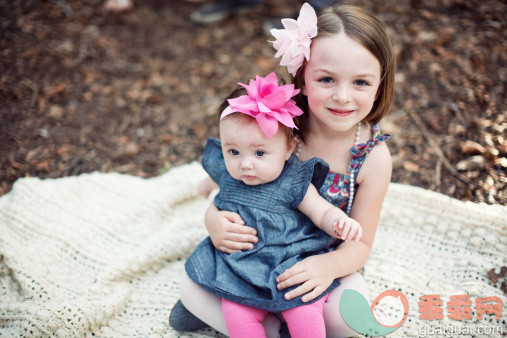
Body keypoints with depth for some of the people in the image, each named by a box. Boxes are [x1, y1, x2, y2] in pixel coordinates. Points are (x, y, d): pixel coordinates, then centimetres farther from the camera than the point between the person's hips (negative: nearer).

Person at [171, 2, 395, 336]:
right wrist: (214, 219, -29)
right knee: (192, 286, -17)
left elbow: (360, 242, -11)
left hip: (322, 260, 0)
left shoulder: (373, 157, -18)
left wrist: (329, 266, -35)